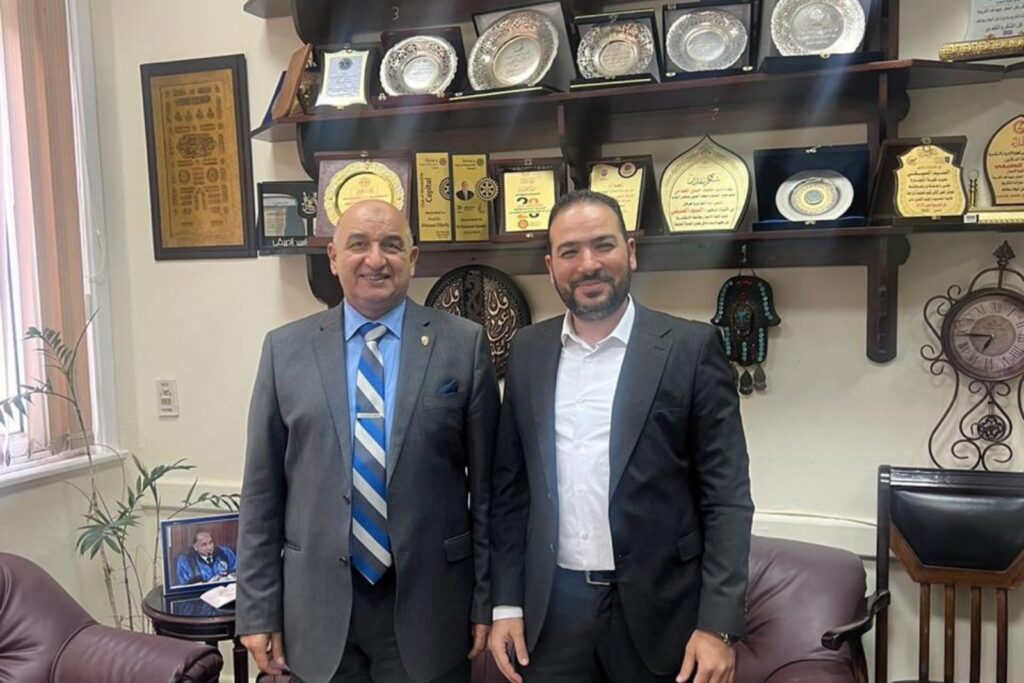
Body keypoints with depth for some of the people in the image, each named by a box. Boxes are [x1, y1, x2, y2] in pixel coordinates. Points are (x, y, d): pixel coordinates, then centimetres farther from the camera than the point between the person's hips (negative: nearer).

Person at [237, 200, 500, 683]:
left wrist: (487, 598, 0)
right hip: (318, 604, 2)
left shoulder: (464, 344, -3)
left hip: (427, 601, -1)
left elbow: (486, 483, -1)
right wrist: (258, 610, 1)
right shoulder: (285, 348, 1)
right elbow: (262, 491, 3)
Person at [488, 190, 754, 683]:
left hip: (658, 610, -2)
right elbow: (511, 485, 7)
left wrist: (718, 625, -12)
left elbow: (727, 496, -7)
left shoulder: (691, 347, -7)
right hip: (552, 611, 3)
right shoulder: (528, 351, 3)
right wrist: (507, 603, 4)